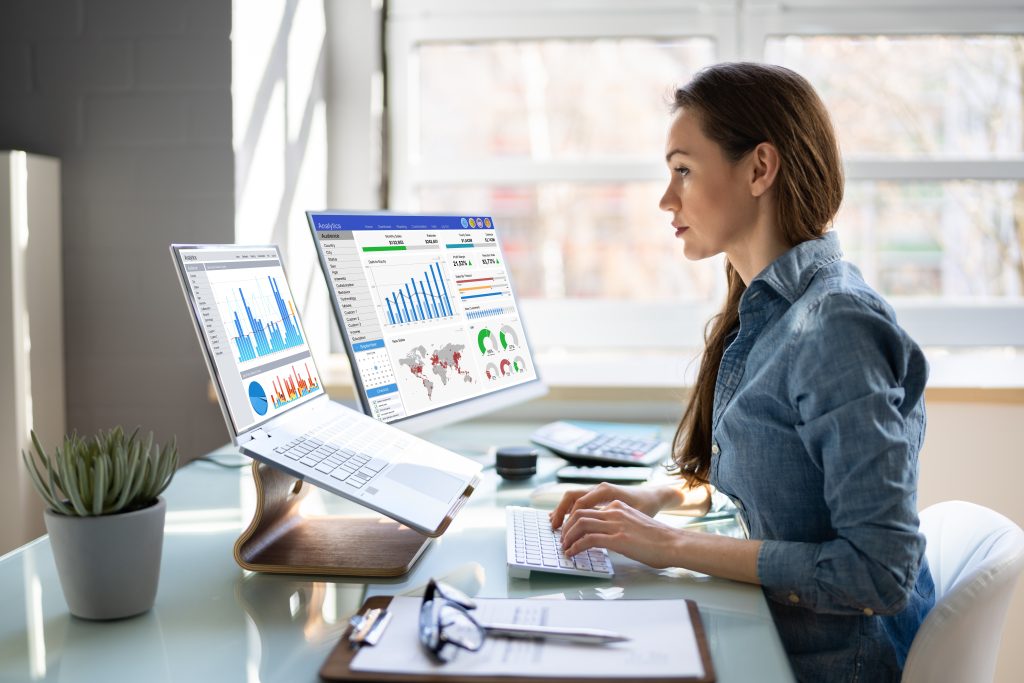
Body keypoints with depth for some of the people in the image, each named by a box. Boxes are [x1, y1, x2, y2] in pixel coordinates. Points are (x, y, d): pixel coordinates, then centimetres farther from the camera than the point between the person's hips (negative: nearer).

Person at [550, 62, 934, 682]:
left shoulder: (836, 325, -23)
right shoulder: (764, 309, 5)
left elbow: (879, 571, -25)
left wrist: (676, 545, -22)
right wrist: (660, 498, 1)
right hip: (762, 630, 7)